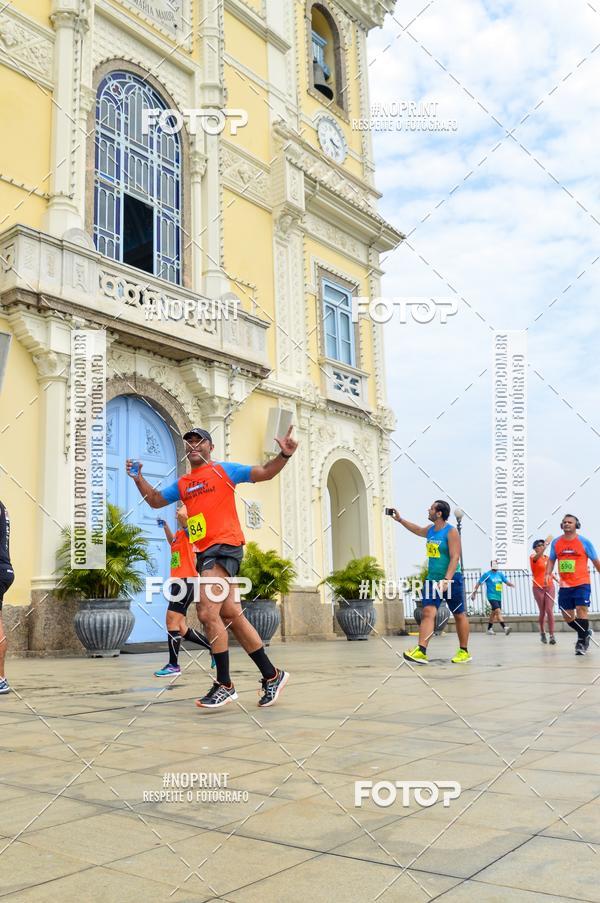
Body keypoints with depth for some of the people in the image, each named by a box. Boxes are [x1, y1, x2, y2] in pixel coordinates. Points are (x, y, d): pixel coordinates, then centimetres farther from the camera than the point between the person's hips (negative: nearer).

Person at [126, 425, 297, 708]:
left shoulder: (223, 470, 4)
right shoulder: (182, 484, 21)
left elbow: (264, 473, 0)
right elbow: (155, 500, 28)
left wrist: (284, 456, -17)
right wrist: (138, 478, 14)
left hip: (224, 546, -7)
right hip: (205, 552, 7)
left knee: (207, 612, -17)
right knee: (232, 616, 7)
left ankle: (224, 684, -7)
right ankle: (272, 675, 17)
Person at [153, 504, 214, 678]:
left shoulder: (189, 531, -6)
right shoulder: (179, 534, 19)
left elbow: (182, 515, -24)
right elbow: (172, 542, 41)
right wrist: (165, 526, 30)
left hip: (187, 582, -9)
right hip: (178, 582, 9)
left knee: (172, 620, -13)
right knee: (181, 629, 8)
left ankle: (173, 665, -6)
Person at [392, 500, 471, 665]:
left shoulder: (451, 531, -12)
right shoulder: (430, 530, 10)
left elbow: (455, 557, -19)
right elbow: (417, 530, 34)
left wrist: (447, 579, -27)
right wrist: (400, 520, 34)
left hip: (451, 579, -6)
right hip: (432, 579, 6)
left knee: (459, 615, 6)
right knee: (428, 612, -9)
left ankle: (464, 652, 18)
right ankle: (421, 651, -18)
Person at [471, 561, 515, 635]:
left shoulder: (500, 574, 11)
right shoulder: (487, 574, -4)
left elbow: (506, 581, 3)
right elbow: (479, 583, 0)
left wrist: (512, 585, -19)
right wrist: (474, 592, 2)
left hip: (498, 597, 6)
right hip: (491, 596, -6)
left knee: (493, 613, 15)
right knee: (498, 611, -20)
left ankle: (489, 629, 28)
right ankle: (504, 628, -29)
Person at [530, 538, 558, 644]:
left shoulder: (547, 558, 9)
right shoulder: (533, 557, -6)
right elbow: (537, 556, -32)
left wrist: (557, 580, 7)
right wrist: (547, 544, -47)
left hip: (550, 587, 3)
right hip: (538, 588, -3)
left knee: (549, 611, -7)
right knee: (542, 612, 5)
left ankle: (552, 635, -6)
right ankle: (542, 632, 26)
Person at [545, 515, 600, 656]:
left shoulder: (584, 542, -2)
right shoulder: (556, 542, 7)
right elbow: (551, 560, 12)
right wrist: (548, 574, -4)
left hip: (581, 583, -4)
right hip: (564, 585, 4)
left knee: (581, 609, -15)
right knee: (567, 616, 6)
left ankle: (581, 642, -6)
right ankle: (585, 633, 30)